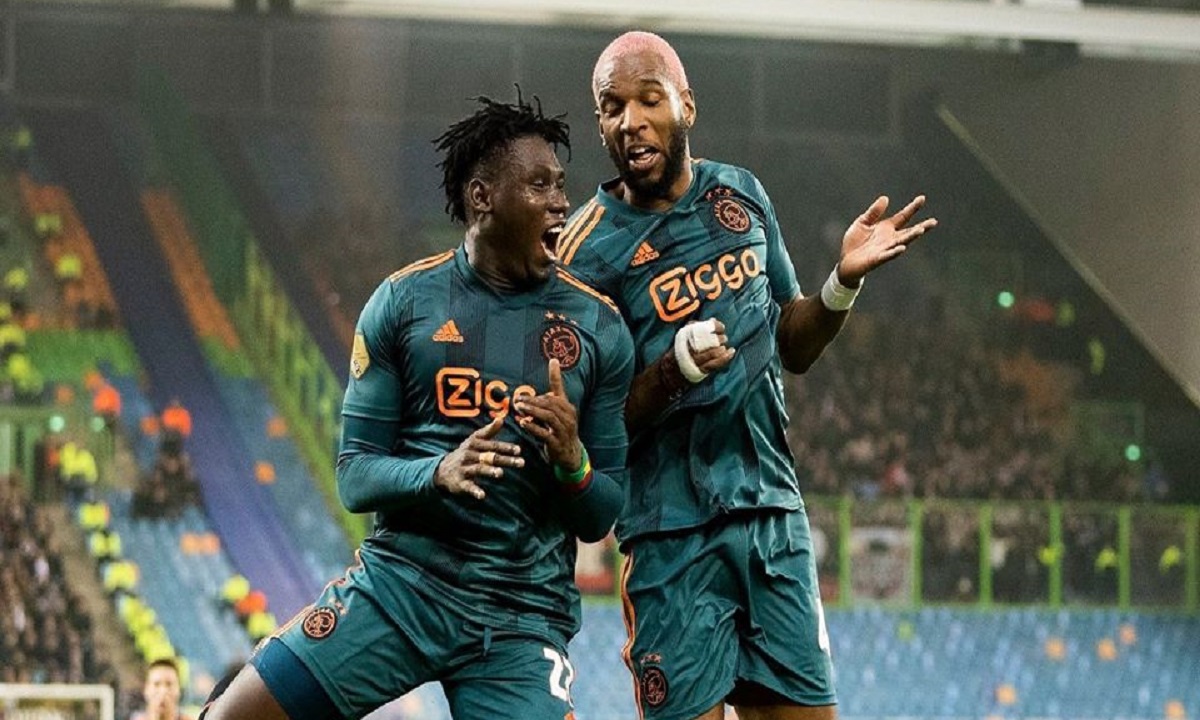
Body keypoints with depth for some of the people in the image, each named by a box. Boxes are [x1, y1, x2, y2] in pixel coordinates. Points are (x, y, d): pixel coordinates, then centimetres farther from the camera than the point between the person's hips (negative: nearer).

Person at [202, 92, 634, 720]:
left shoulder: (599, 327, 3)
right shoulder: (402, 302, 2)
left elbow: (600, 519, 7)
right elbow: (354, 477, 0)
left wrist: (572, 460, -15)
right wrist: (438, 472, -20)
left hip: (523, 616, 0)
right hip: (399, 580, 0)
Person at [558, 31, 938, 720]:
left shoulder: (743, 196, 8)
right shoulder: (590, 248, -8)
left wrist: (845, 281, 1)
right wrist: (673, 370, -23)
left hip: (775, 511, 5)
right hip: (674, 530, -5)